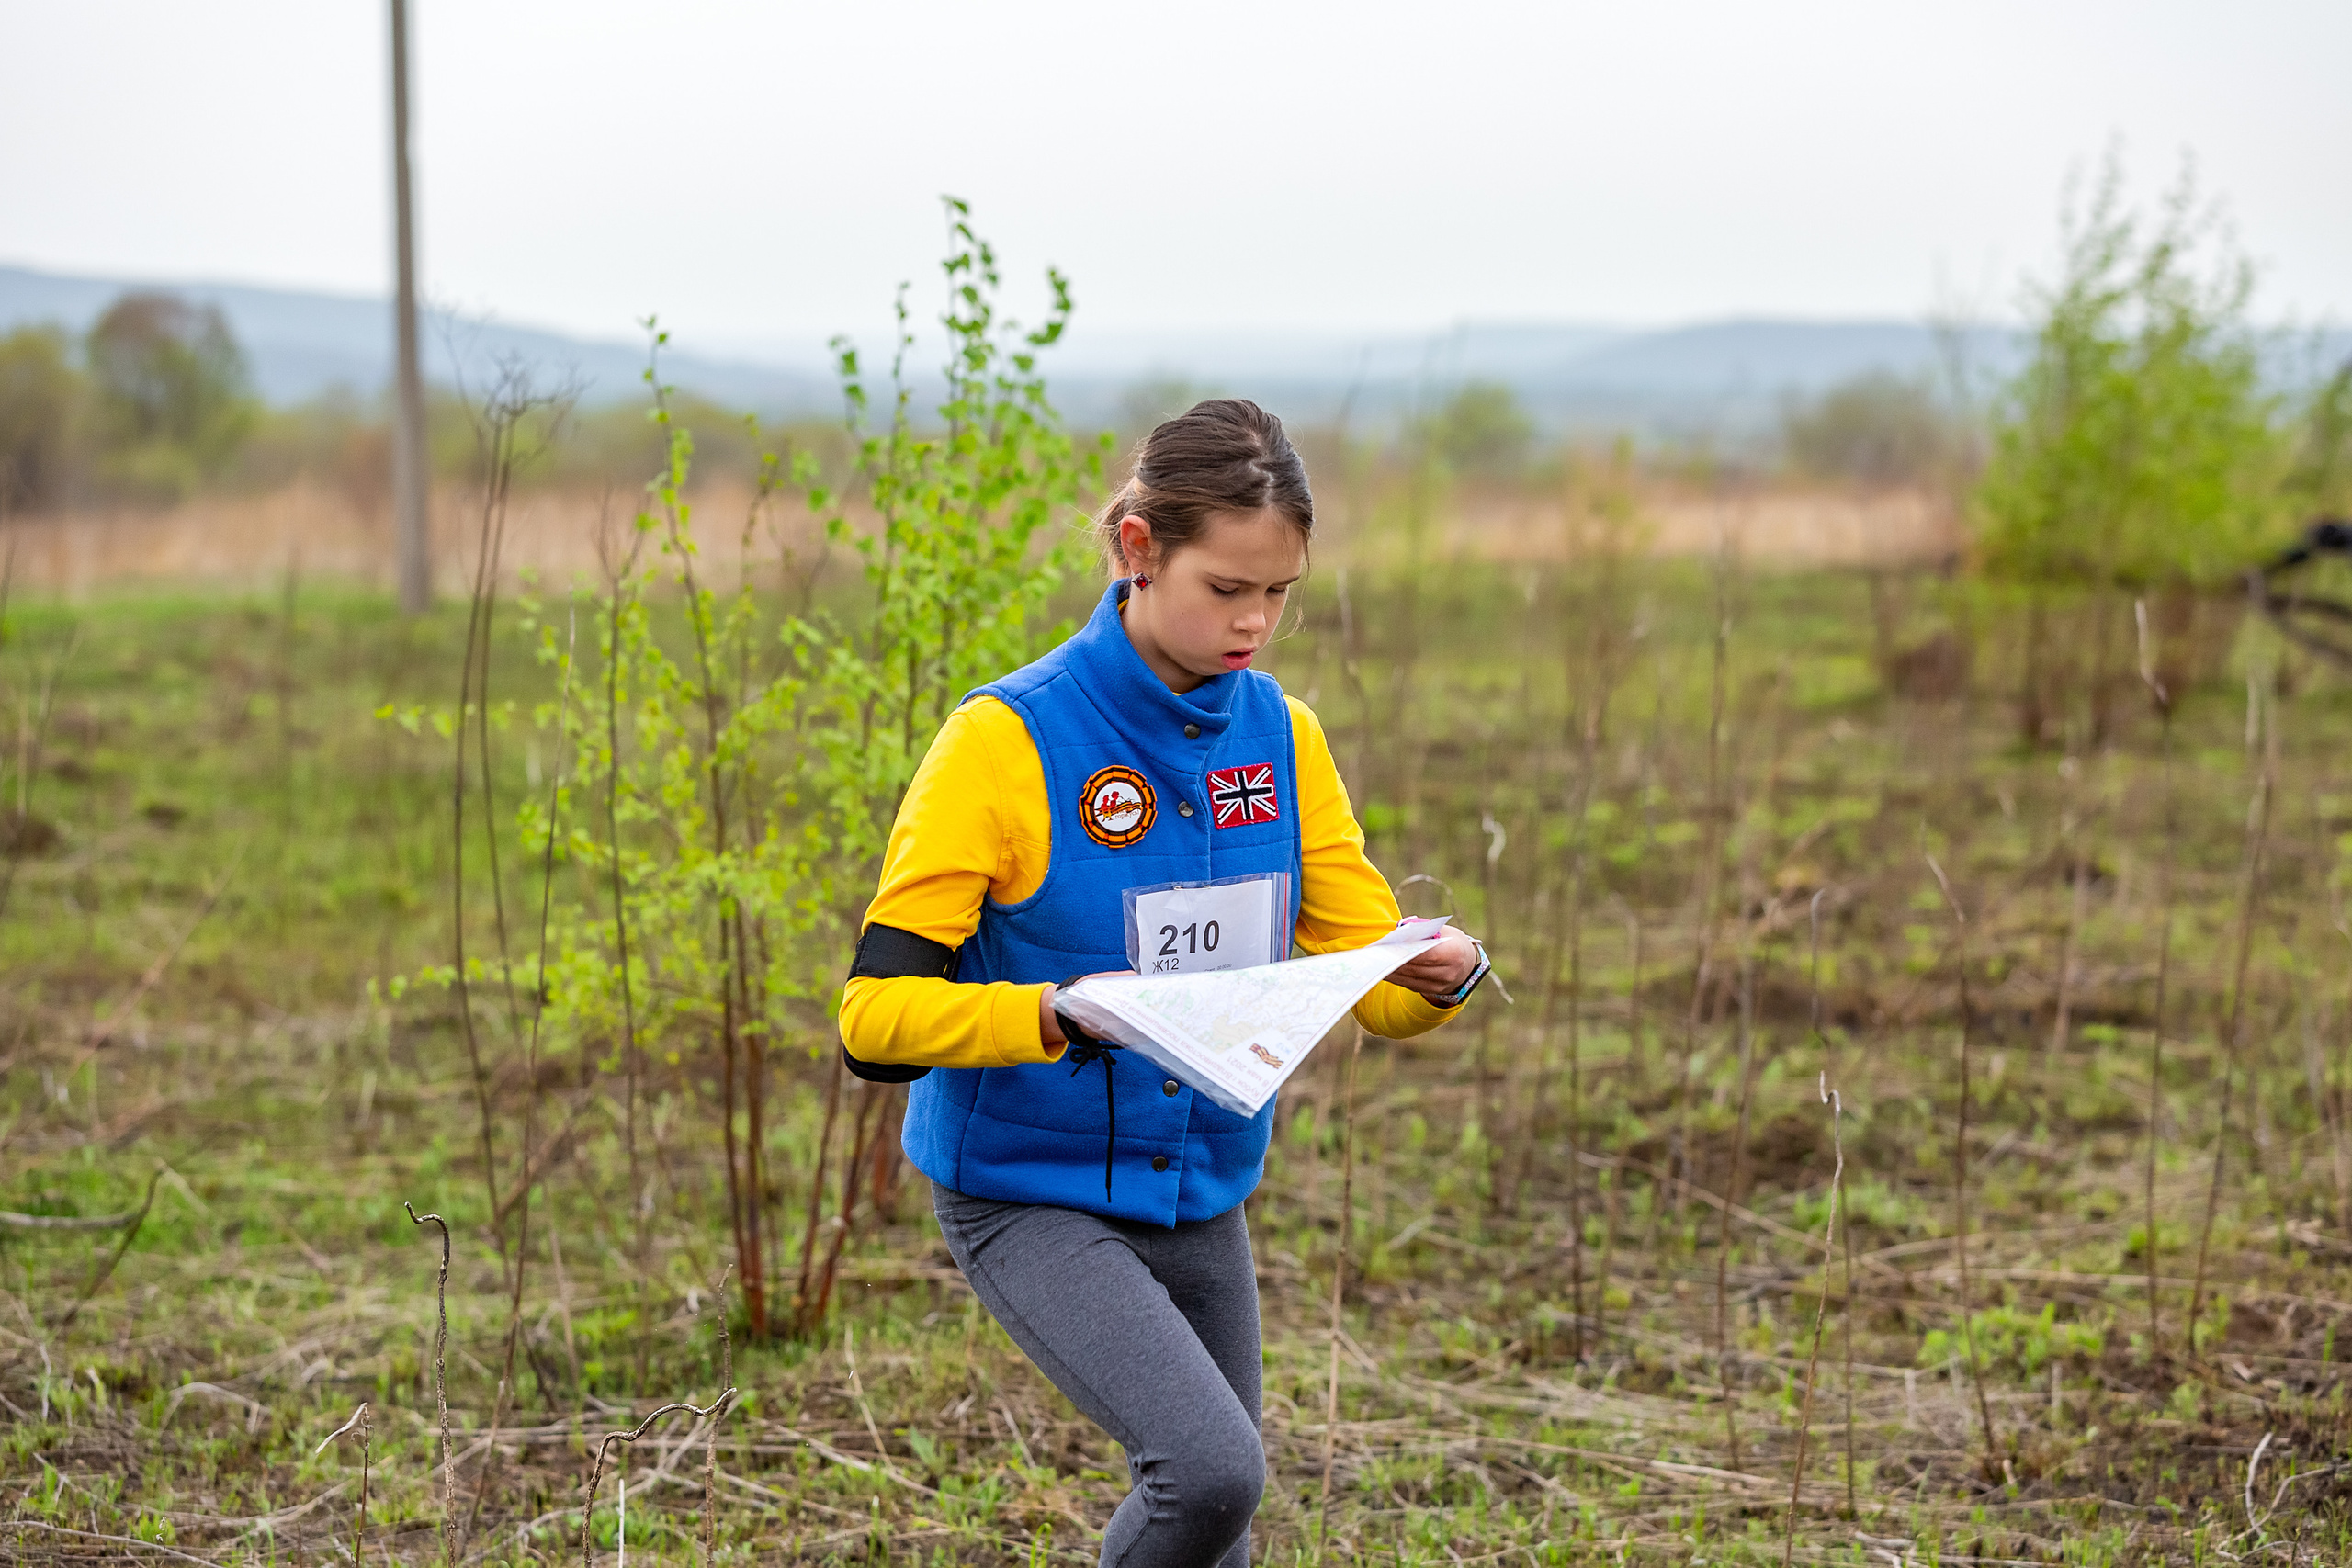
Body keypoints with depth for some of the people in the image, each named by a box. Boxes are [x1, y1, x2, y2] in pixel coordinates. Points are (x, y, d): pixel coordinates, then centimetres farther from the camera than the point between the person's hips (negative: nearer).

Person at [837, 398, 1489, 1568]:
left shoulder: (1282, 737, 2)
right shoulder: (1005, 741, -15)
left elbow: (1375, 984, 3)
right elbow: (873, 1016, -19)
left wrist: (1439, 978, -20)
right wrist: (1055, 1014, -36)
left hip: (1203, 1197, 6)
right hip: (1030, 1197, -6)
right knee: (1213, 1470, -25)